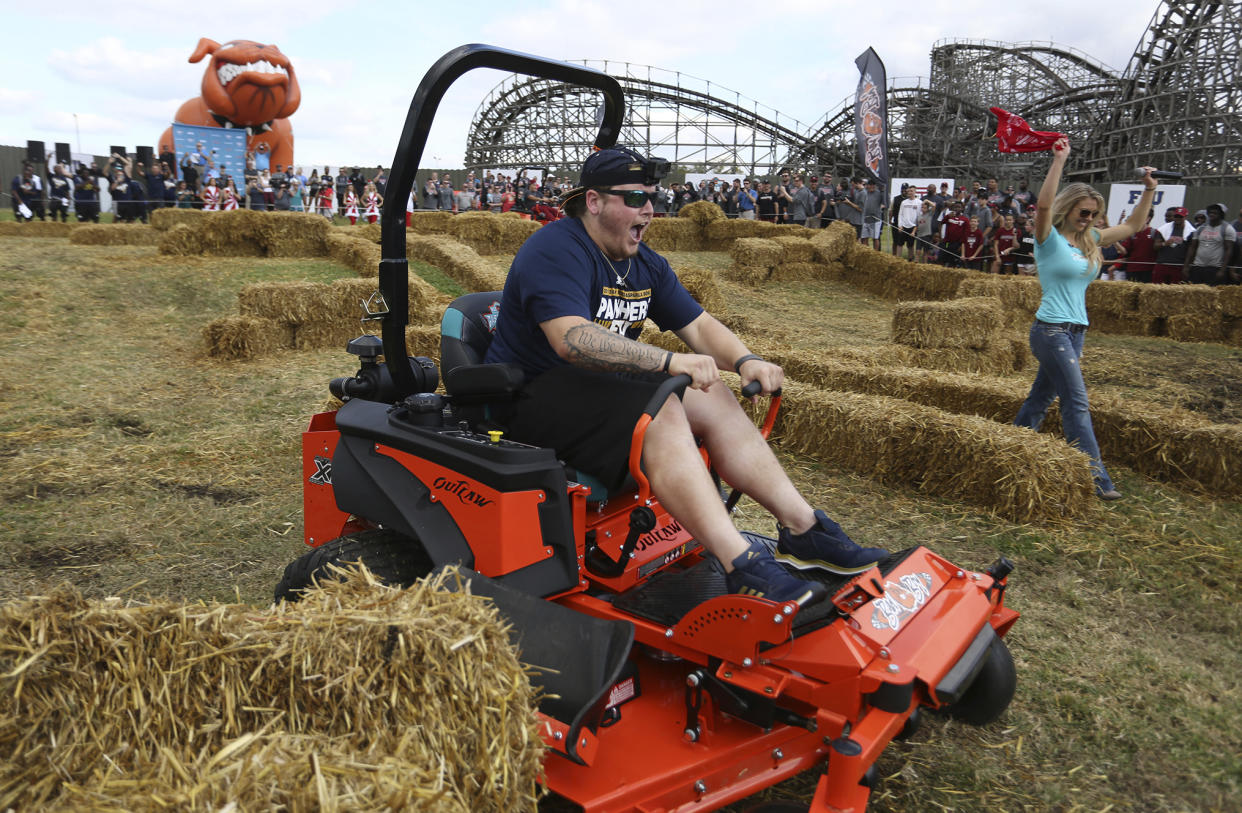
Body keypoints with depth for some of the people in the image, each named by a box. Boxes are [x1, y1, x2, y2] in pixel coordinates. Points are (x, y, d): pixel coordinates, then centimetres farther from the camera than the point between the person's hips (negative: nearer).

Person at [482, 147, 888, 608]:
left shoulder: (644, 264, 11)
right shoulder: (556, 250, -17)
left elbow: (699, 326, 9)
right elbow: (571, 340, -32)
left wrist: (745, 360, -13)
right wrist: (670, 361, -39)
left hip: (599, 384, 9)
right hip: (534, 394, -8)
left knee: (713, 398, -8)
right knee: (658, 410, -31)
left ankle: (802, 528, -8)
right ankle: (741, 565, -37)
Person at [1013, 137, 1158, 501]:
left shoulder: (1090, 240, 13)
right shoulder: (1049, 238, -7)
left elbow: (1133, 225, 23)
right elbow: (1043, 205, -26)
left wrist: (1149, 190, 12)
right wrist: (1059, 160, -26)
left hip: (1076, 331, 8)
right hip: (1051, 330, -8)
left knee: (1042, 397, 14)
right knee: (1077, 404, -10)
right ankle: (1096, 479, -9)